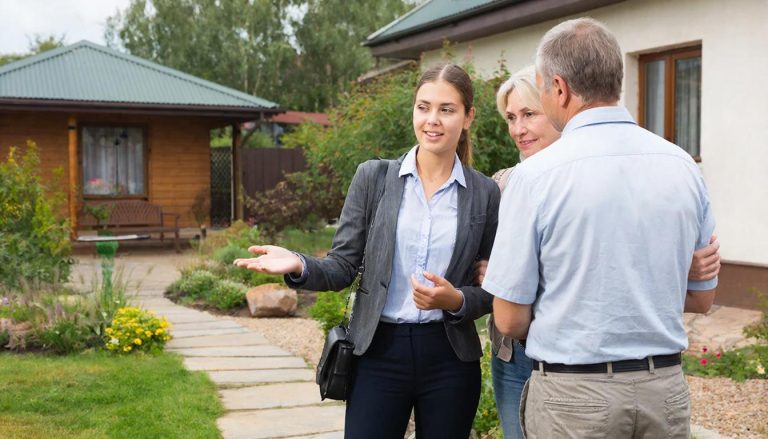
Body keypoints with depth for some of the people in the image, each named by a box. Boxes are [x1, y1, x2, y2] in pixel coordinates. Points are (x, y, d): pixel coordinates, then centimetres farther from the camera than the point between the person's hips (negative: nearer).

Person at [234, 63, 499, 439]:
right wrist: (300, 266, -19)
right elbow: (344, 266, 0)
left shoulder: (484, 193, 1)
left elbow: (492, 289, 5)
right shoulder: (372, 177, 0)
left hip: (450, 359, 1)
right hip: (379, 354, -1)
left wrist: (456, 301, -14)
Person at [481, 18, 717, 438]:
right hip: (665, 389, 4)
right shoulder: (683, 166, -1)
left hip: (574, 394, -4)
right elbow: (701, 298, 9)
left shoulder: (536, 174, -14)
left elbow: (510, 319, -9)